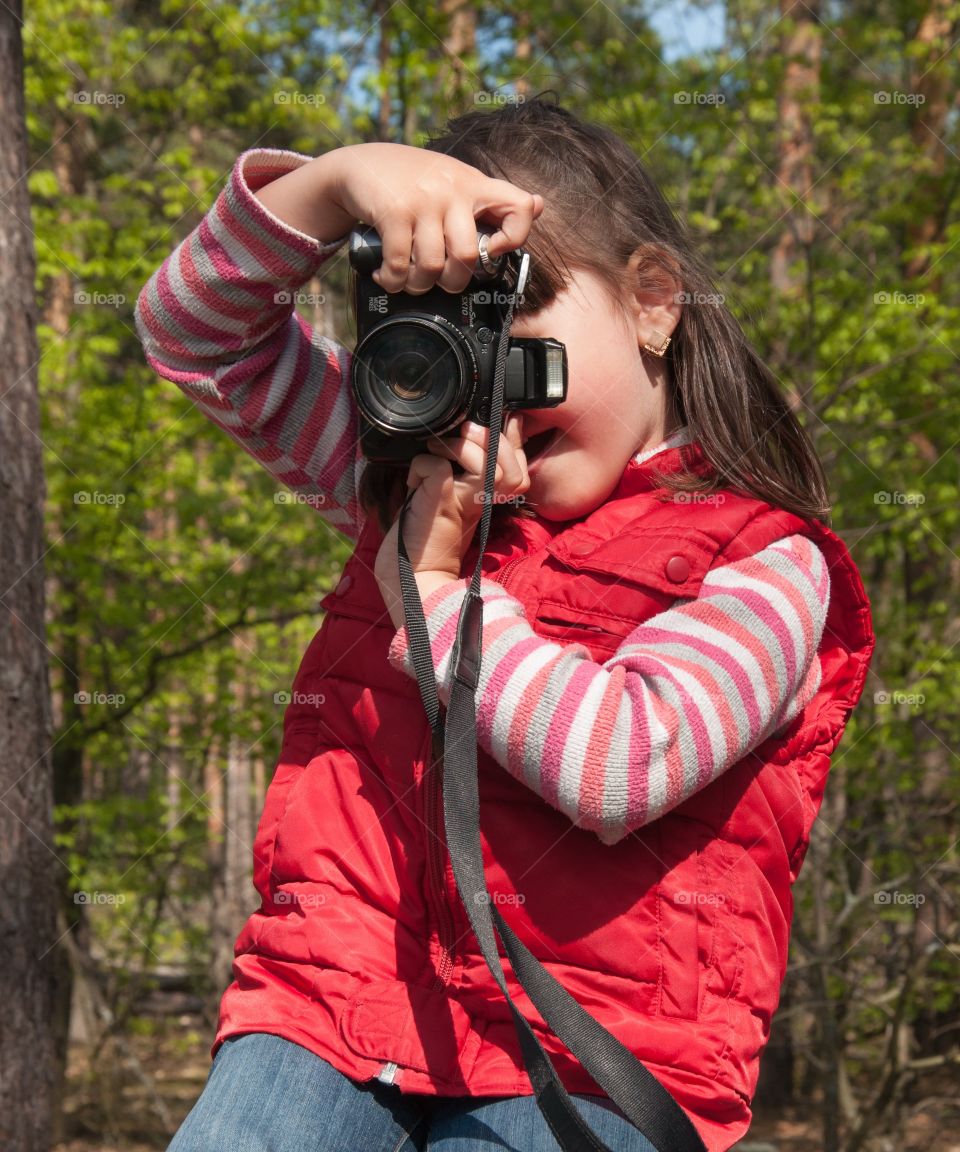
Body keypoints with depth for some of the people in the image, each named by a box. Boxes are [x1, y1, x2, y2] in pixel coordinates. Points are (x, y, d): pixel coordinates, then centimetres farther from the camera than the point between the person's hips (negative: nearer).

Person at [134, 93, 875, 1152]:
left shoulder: (766, 566, 0)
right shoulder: (418, 485, 17)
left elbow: (621, 764, -16)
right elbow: (195, 330, 15)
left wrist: (429, 585, -5)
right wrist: (342, 180, -1)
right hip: (330, 1004, 3)